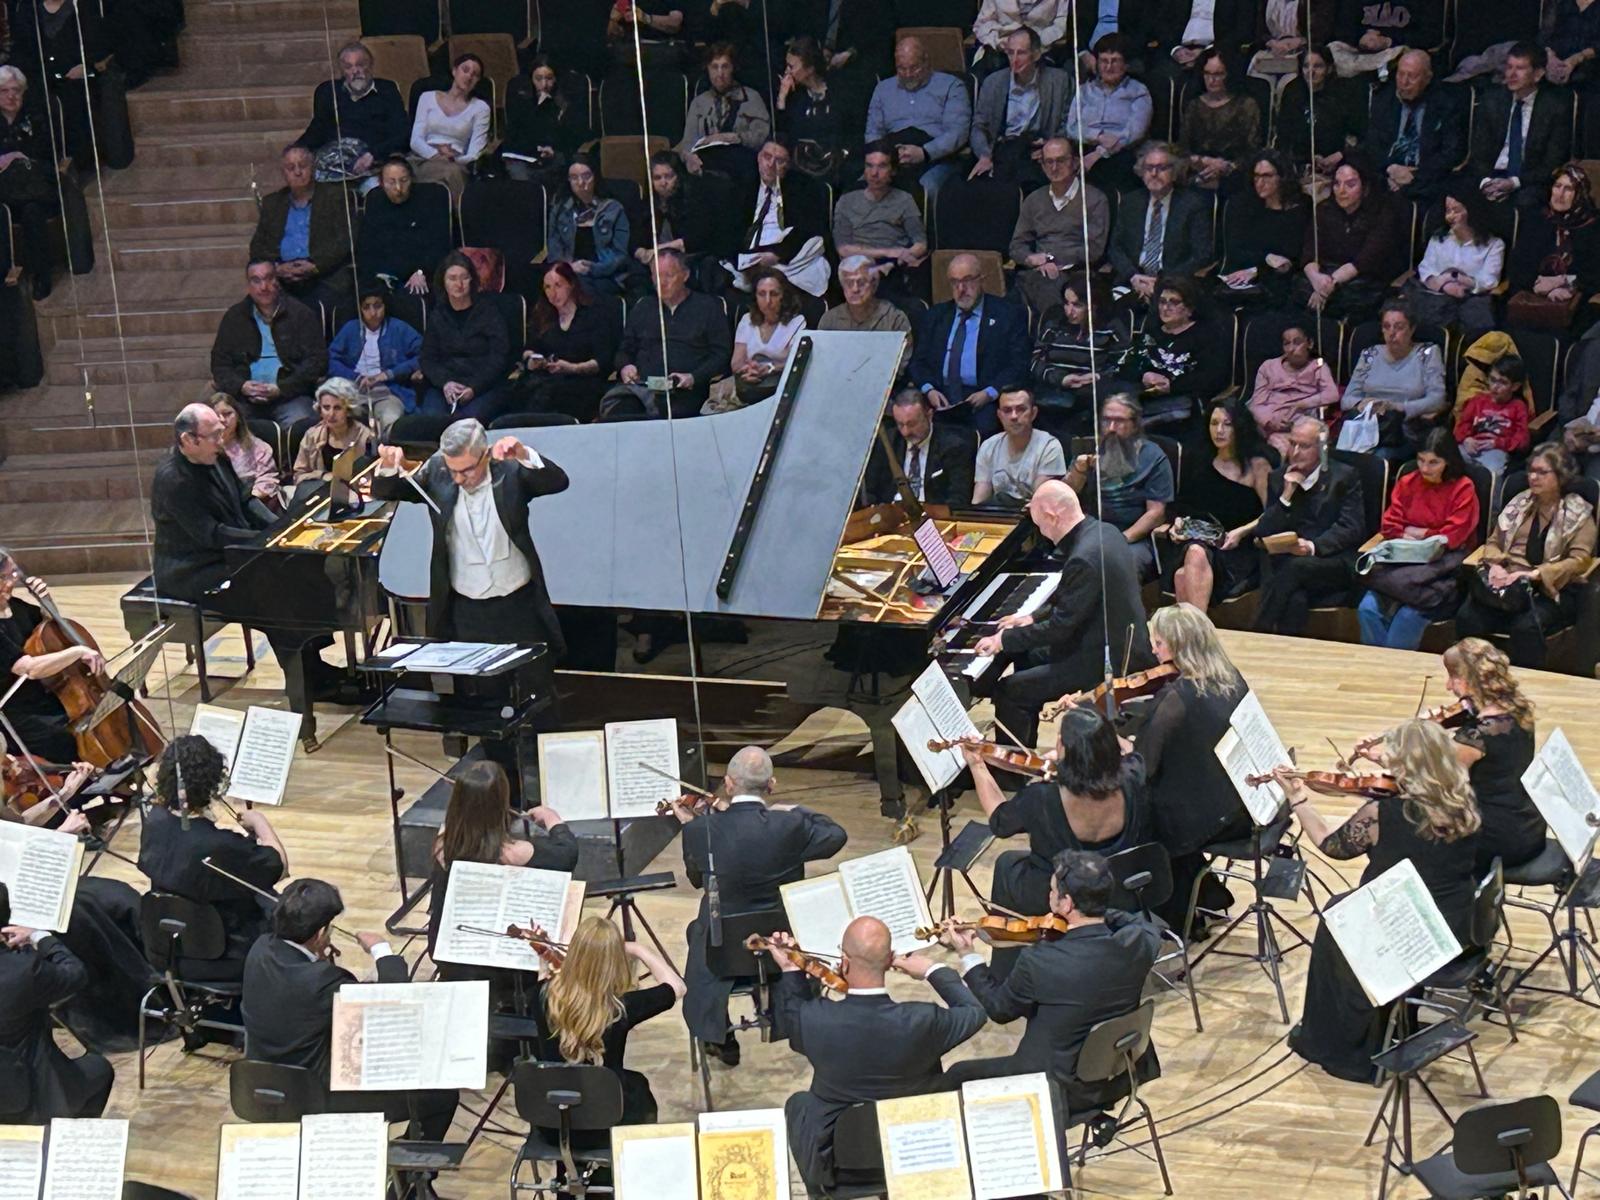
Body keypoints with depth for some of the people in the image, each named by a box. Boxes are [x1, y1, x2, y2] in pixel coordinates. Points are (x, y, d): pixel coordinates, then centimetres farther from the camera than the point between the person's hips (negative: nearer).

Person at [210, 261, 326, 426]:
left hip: (290, 395, -2)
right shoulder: (234, 317, 15)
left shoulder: (301, 315, 7)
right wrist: (241, 386, -8)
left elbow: (317, 361, 1)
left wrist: (281, 389, -11)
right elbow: (219, 363, 14)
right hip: (244, 398, 2)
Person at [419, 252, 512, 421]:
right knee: (432, 418, -30)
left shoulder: (489, 313, 6)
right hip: (443, 387, 2)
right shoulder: (437, 316, 16)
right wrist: (445, 383, -10)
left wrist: (473, 388, -14)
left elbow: (499, 359, 0)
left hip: (484, 387, -2)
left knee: (468, 418, -34)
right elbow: (427, 358, 11)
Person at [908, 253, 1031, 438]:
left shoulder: (1009, 314, 9)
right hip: (940, 397, 3)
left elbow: (1018, 366, 1)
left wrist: (989, 393, -15)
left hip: (983, 398, -3)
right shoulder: (936, 315, 21)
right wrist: (928, 389, -6)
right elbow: (918, 361, 16)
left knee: (983, 427, -35)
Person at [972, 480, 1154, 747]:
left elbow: (1061, 628, -22)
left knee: (1008, 691, -9)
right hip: (1122, 643, 11)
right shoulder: (1105, 532, 3)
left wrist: (1004, 640, -13)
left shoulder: (1083, 559, -27)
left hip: (1105, 662, -11)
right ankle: (1024, 751, 32)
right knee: (1027, 656, 24)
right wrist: (1035, 620, 16)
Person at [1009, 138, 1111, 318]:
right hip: (1037, 274, 4)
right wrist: (1032, 259, -5)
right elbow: (1017, 247, 18)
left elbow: (1094, 250, -2)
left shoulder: (1095, 200, 7)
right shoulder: (1034, 200, 21)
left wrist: (1050, 257, -5)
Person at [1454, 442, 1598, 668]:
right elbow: (1493, 542, 21)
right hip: (1506, 581, 4)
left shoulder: (1579, 514, 6)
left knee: (1526, 627, -36)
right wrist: (1495, 565, -3)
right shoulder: (1519, 503, 21)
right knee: (1467, 617, -26)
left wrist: (1533, 575, -17)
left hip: (1551, 590, -4)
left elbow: (1578, 561, -5)